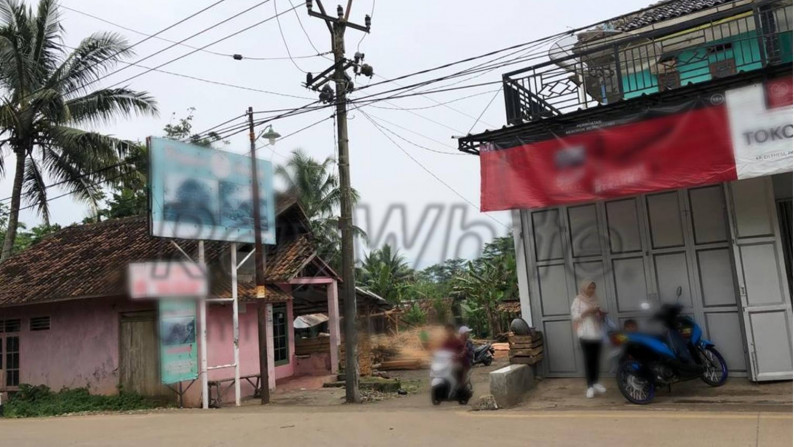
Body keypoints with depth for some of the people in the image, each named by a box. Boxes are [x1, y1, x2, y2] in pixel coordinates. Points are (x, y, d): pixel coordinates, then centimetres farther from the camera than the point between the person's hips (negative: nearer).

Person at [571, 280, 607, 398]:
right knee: (588, 360, -6)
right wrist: (587, 312, -18)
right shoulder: (578, 300, -1)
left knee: (596, 359, 6)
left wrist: (601, 315, -1)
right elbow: (574, 316, -8)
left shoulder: (595, 299, 14)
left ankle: (595, 383, 20)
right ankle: (590, 386, -2)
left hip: (597, 333, 5)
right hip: (585, 334, -5)